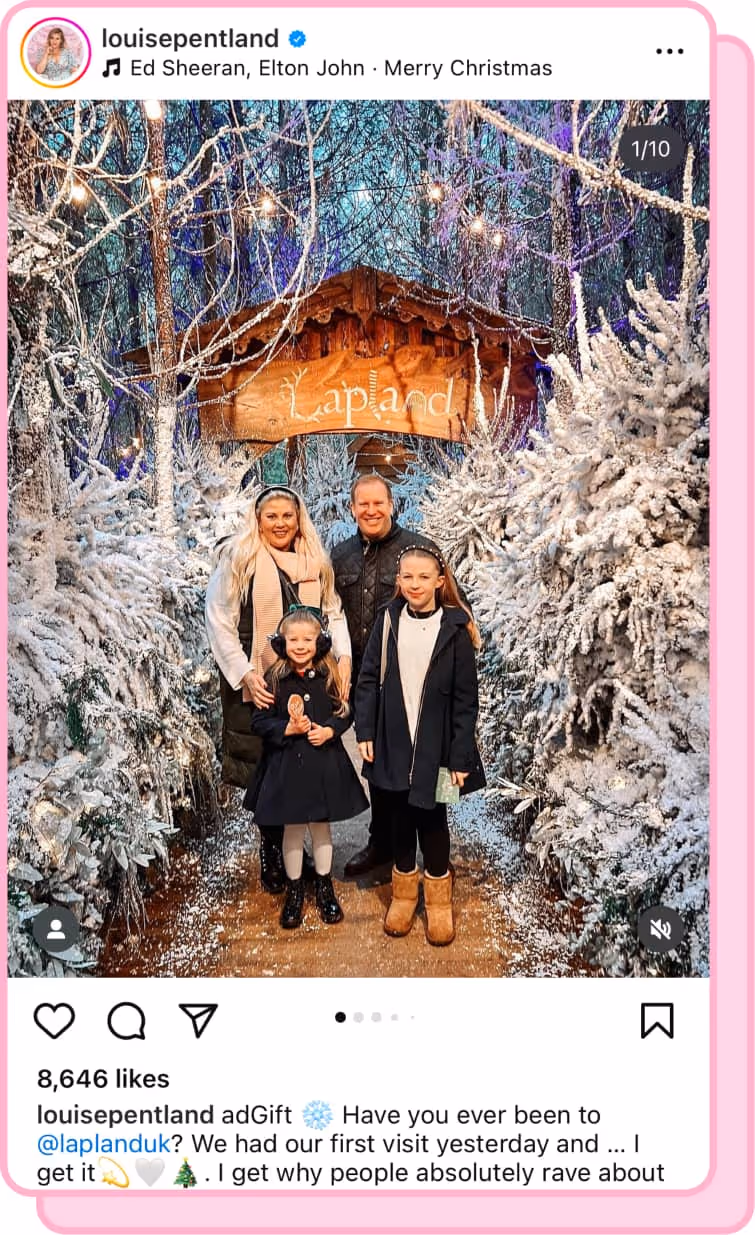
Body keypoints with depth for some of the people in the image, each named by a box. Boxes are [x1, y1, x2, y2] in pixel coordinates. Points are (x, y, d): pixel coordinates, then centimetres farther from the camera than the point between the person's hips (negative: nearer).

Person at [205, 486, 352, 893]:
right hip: (257, 684, -4)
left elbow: (333, 612, 12)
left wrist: (343, 657, -4)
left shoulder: (316, 562, 11)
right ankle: (272, 857, 18)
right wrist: (245, 673, -14)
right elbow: (219, 621, -6)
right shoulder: (238, 559, -4)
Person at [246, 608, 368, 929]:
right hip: (287, 763, -1)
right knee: (293, 830, 11)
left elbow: (345, 712, 3)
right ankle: (294, 890, 29)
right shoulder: (274, 679, -7)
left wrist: (329, 730, -14)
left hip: (325, 762, 1)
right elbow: (259, 721, -5)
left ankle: (324, 887, 32)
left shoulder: (329, 676, -4)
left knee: (321, 826, 15)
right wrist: (288, 729, -19)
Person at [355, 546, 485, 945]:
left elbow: (466, 697, -7)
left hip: (435, 745, -2)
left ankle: (438, 899, 26)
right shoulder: (388, 620, -1)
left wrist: (461, 756, -9)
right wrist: (365, 732, -3)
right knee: (399, 818, 13)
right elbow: (368, 679, 3)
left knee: (432, 820, 7)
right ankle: (404, 893, 30)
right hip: (392, 742, 2)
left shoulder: (454, 628, -8)